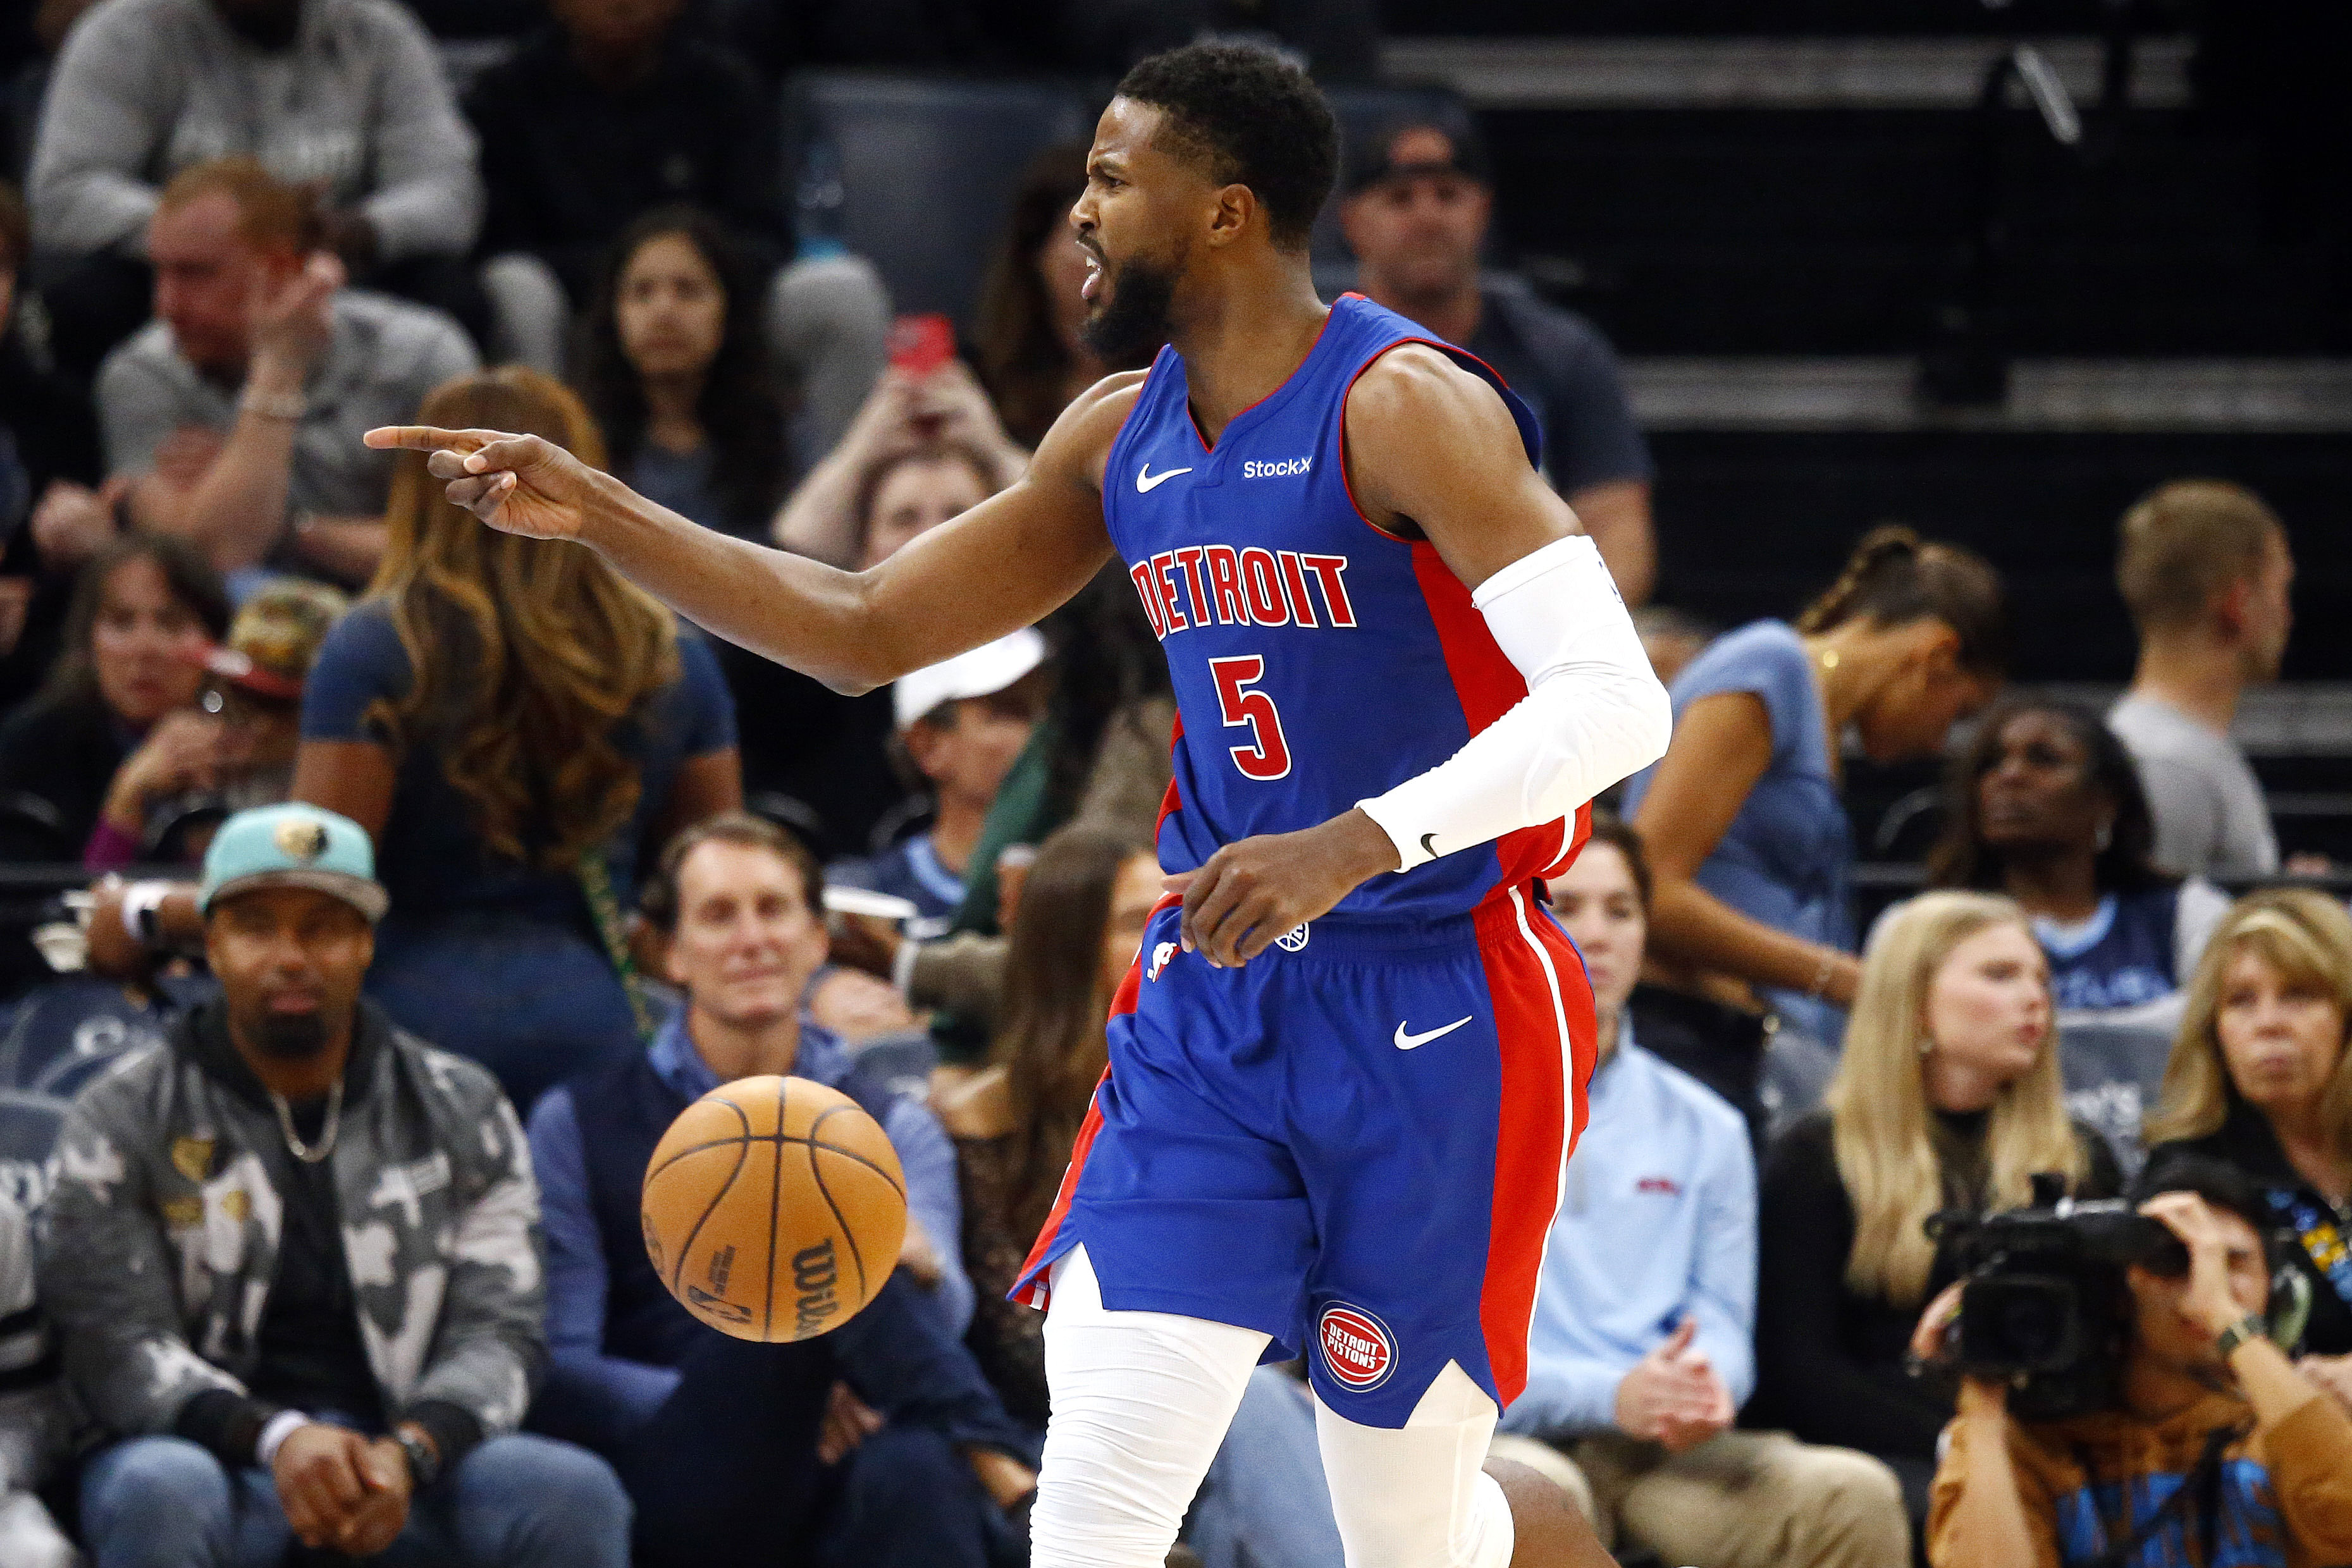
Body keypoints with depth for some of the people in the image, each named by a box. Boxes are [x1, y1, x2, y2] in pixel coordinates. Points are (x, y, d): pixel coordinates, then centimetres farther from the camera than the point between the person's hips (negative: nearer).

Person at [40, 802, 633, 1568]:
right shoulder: (122, 1121, 3)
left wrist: (407, 1453, -21)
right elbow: (115, 1346, -6)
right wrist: (276, 1440, -26)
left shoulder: (462, 1112, 10)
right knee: (163, 1494, -38)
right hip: (214, 1450, -2)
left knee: (576, 1496, -27)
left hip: (404, 1454, 2)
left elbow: (499, 1327, 1)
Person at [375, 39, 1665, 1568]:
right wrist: (596, 513, 6)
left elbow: (1618, 699, -26)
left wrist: (1355, 846, -37)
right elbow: (868, 632, 17)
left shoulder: (1403, 408, -17)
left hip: (1434, 1009, -6)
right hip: (1214, 998, 6)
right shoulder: (1123, 436, 7)